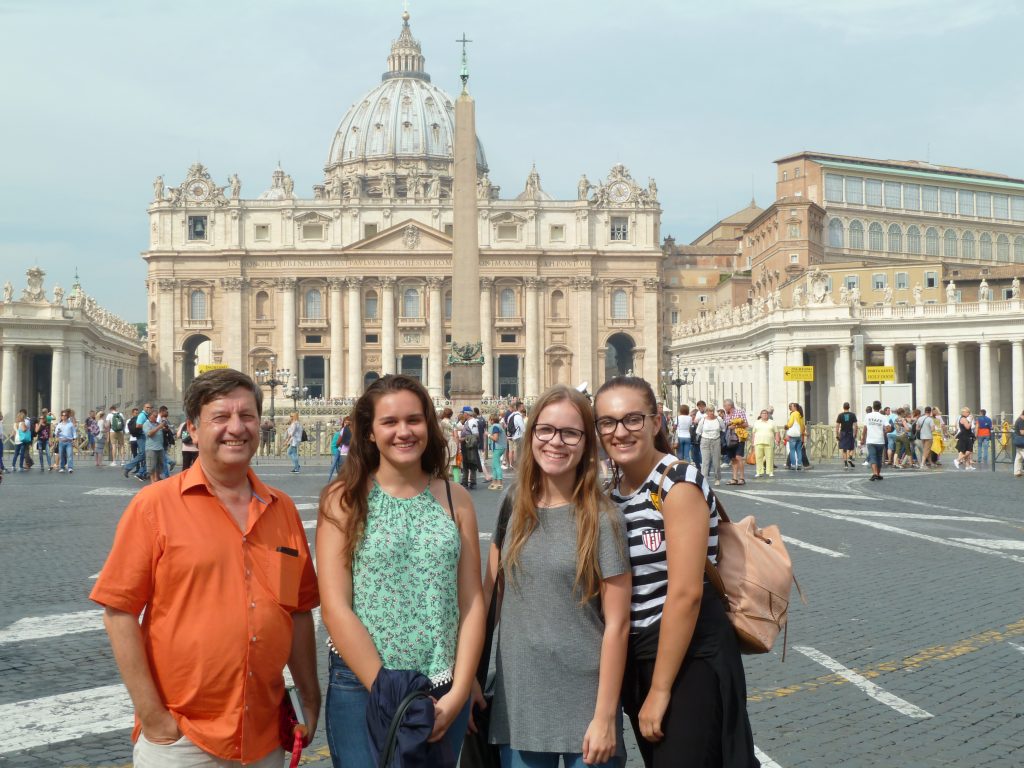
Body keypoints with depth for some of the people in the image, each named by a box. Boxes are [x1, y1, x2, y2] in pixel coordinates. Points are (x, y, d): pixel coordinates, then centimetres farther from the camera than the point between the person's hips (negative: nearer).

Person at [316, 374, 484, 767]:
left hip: (444, 695, 3)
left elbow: (472, 603, 2)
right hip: (362, 690, -3)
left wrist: (457, 694, -8)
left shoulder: (455, 499, 3)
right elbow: (336, 609, -10)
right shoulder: (345, 499, -5)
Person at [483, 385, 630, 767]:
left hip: (583, 707, -4)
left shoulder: (602, 520, -10)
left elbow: (616, 625, -10)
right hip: (517, 700, 4)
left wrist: (605, 717, -12)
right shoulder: (514, 508, 2)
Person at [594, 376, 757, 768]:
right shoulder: (612, 490, 6)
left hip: (690, 657, -7)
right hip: (637, 655, 7)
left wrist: (660, 689, -18)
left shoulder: (679, 483, -17)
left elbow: (685, 593, -21)